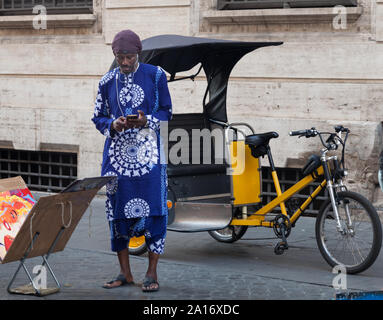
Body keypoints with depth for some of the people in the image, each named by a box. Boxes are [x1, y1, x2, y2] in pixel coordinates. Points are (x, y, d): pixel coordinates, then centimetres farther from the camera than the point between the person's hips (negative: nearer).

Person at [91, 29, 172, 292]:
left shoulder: (155, 75, 2)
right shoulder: (108, 81, 9)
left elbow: (166, 112, 3)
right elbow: (98, 117, 12)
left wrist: (146, 121, -16)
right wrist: (113, 125, -10)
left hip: (148, 153, -3)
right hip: (117, 152, 3)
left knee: (153, 209, -8)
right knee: (117, 209, 2)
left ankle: (152, 273, 0)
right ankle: (125, 273, 12)